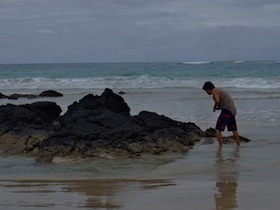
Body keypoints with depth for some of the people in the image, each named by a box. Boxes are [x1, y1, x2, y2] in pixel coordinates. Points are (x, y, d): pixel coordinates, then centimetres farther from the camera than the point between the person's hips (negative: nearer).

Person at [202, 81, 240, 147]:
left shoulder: (214, 91, -7)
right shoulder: (220, 90, 21)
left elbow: (217, 101, -25)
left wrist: (215, 107, -6)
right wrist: (218, 107, 12)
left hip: (226, 110, -9)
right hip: (232, 110, 9)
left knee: (218, 129, -11)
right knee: (234, 129, 23)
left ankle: (220, 146, -19)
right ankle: (238, 145, 34)